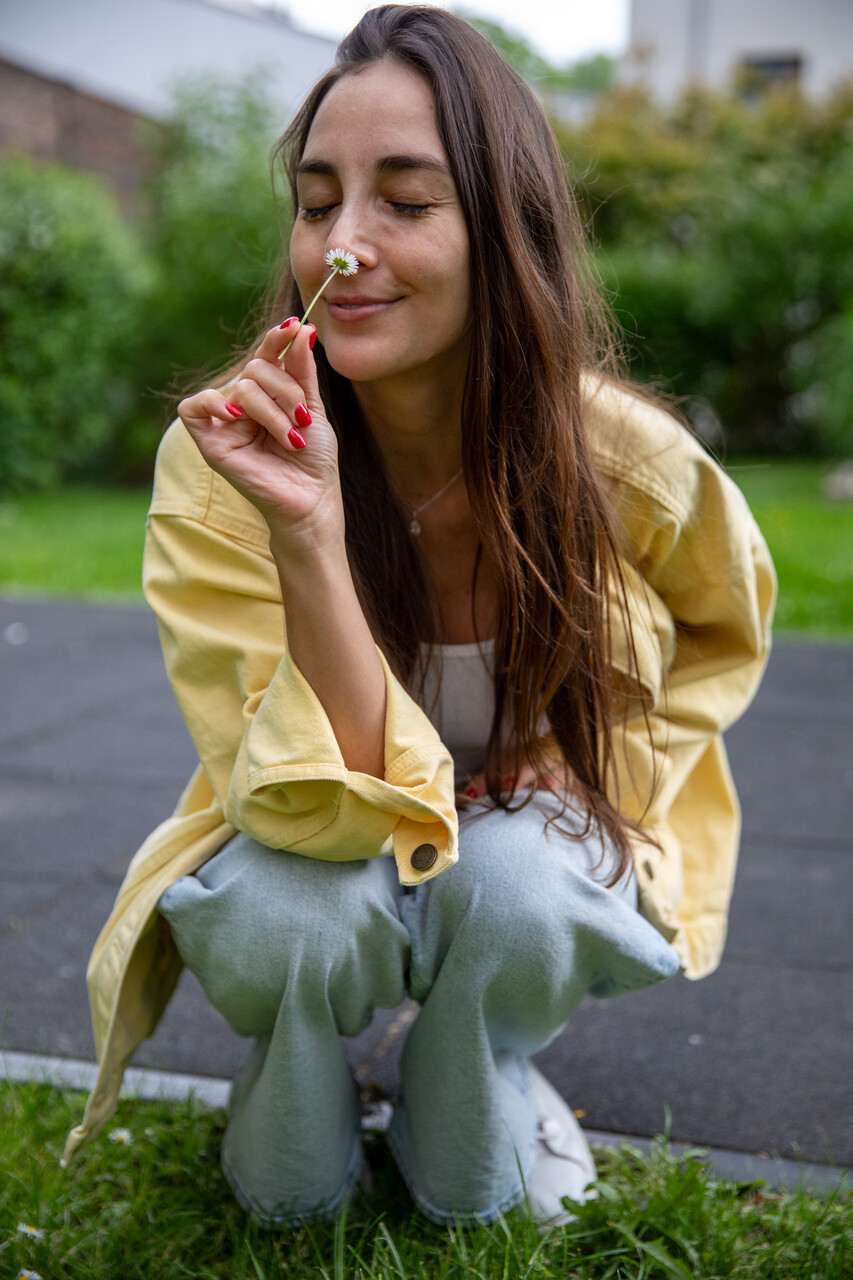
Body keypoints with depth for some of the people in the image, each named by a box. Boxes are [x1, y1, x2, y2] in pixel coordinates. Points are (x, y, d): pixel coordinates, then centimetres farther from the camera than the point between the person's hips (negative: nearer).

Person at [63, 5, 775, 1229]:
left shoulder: (629, 460, -22)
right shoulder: (223, 461, -25)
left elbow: (720, 634, 2)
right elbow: (324, 805, -29)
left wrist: (601, 754, -15)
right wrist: (306, 534, -43)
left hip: (534, 856, 1)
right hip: (312, 857, 0)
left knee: (513, 887, -32)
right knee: (298, 917, -33)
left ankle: (484, 1093, 3)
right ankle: (292, 1119, 4)